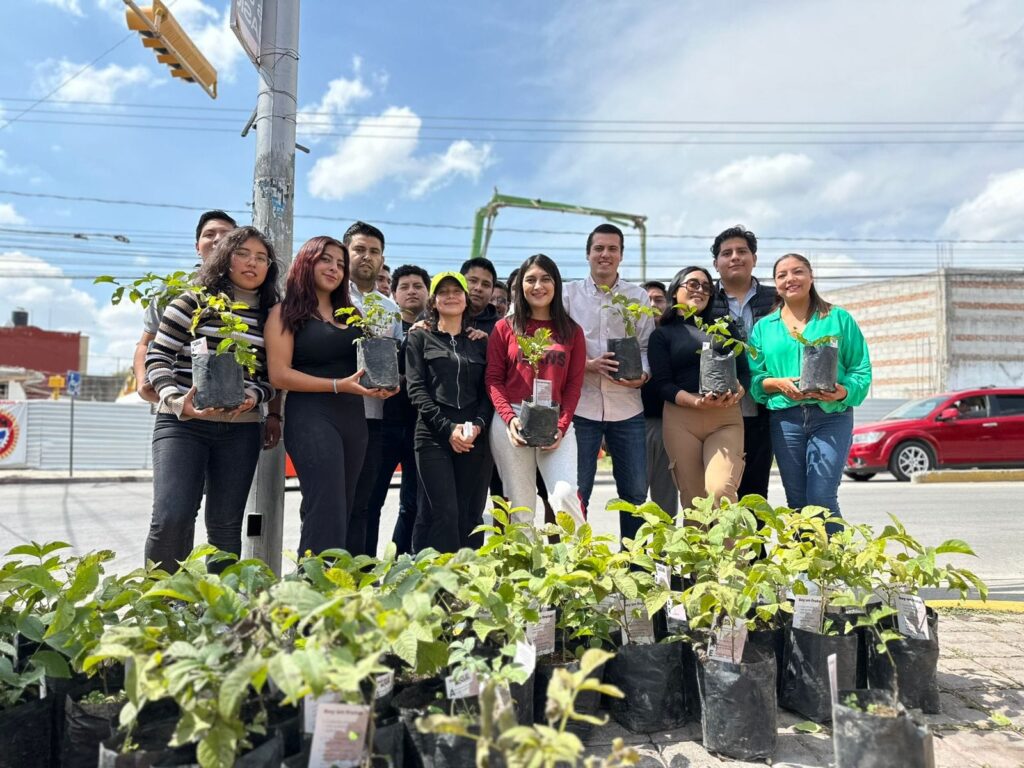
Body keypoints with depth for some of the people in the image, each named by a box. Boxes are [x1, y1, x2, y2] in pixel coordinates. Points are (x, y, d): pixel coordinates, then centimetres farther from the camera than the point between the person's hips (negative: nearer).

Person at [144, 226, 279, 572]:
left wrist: (254, 396, -8)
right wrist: (176, 400, -14)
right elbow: (158, 356, 1)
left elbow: (272, 377, 13)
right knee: (172, 517, -15)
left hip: (240, 430, 3)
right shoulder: (194, 302, 3)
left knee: (225, 525, 6)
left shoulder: (269, 316, 12)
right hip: (182, 423, -3)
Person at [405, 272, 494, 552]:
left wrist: (477, 425, -9)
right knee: (445, 513, -11)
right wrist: (448, 428, -11)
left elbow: (489, 390, 10)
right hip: (433, 436, -2)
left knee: (470, 515, 1)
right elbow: (416, 389, 0)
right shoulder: (419, 338, 11)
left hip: (475, 438, 2)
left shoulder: (480, 342, 17)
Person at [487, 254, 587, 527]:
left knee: (565, 494, -17)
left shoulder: (572, 331, 12)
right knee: (519, 504, 2)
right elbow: (493, 379, 4)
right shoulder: (505, 327, 9)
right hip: (511, 421, 0)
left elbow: (574, 383, 6)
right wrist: (509, 418, -12)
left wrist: (562, 426, -7)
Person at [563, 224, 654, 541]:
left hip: (627, 406, 2)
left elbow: (647, 346, 9)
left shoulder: (639, 297, 9)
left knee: (635, 492, 8)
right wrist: (588, 364, -14)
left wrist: (642, 375, -11)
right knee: (575, 493, 5)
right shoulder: (569, 294, 5)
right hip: (580, 405, -1)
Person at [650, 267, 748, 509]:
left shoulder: (725, 327, 19)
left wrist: (736, 394, -10)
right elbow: (662, 383, 1)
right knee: (693, 498, 0)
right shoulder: (662, 334, 12)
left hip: (726, 418, 1)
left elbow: (744, 372, 14)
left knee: (721, 490, -20)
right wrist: (697, 401, -16)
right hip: (681, 419, -1)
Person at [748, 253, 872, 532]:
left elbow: (861, 369, 3)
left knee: (822, 498, -11)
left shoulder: (838, 318, 8)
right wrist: (778, 384, -13)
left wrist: (845, 392, -16)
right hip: (785, 418, 2)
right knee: (796, 502, 7)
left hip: (832, 416, -2)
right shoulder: (764, 327, 13)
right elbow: (753, 377, 6)